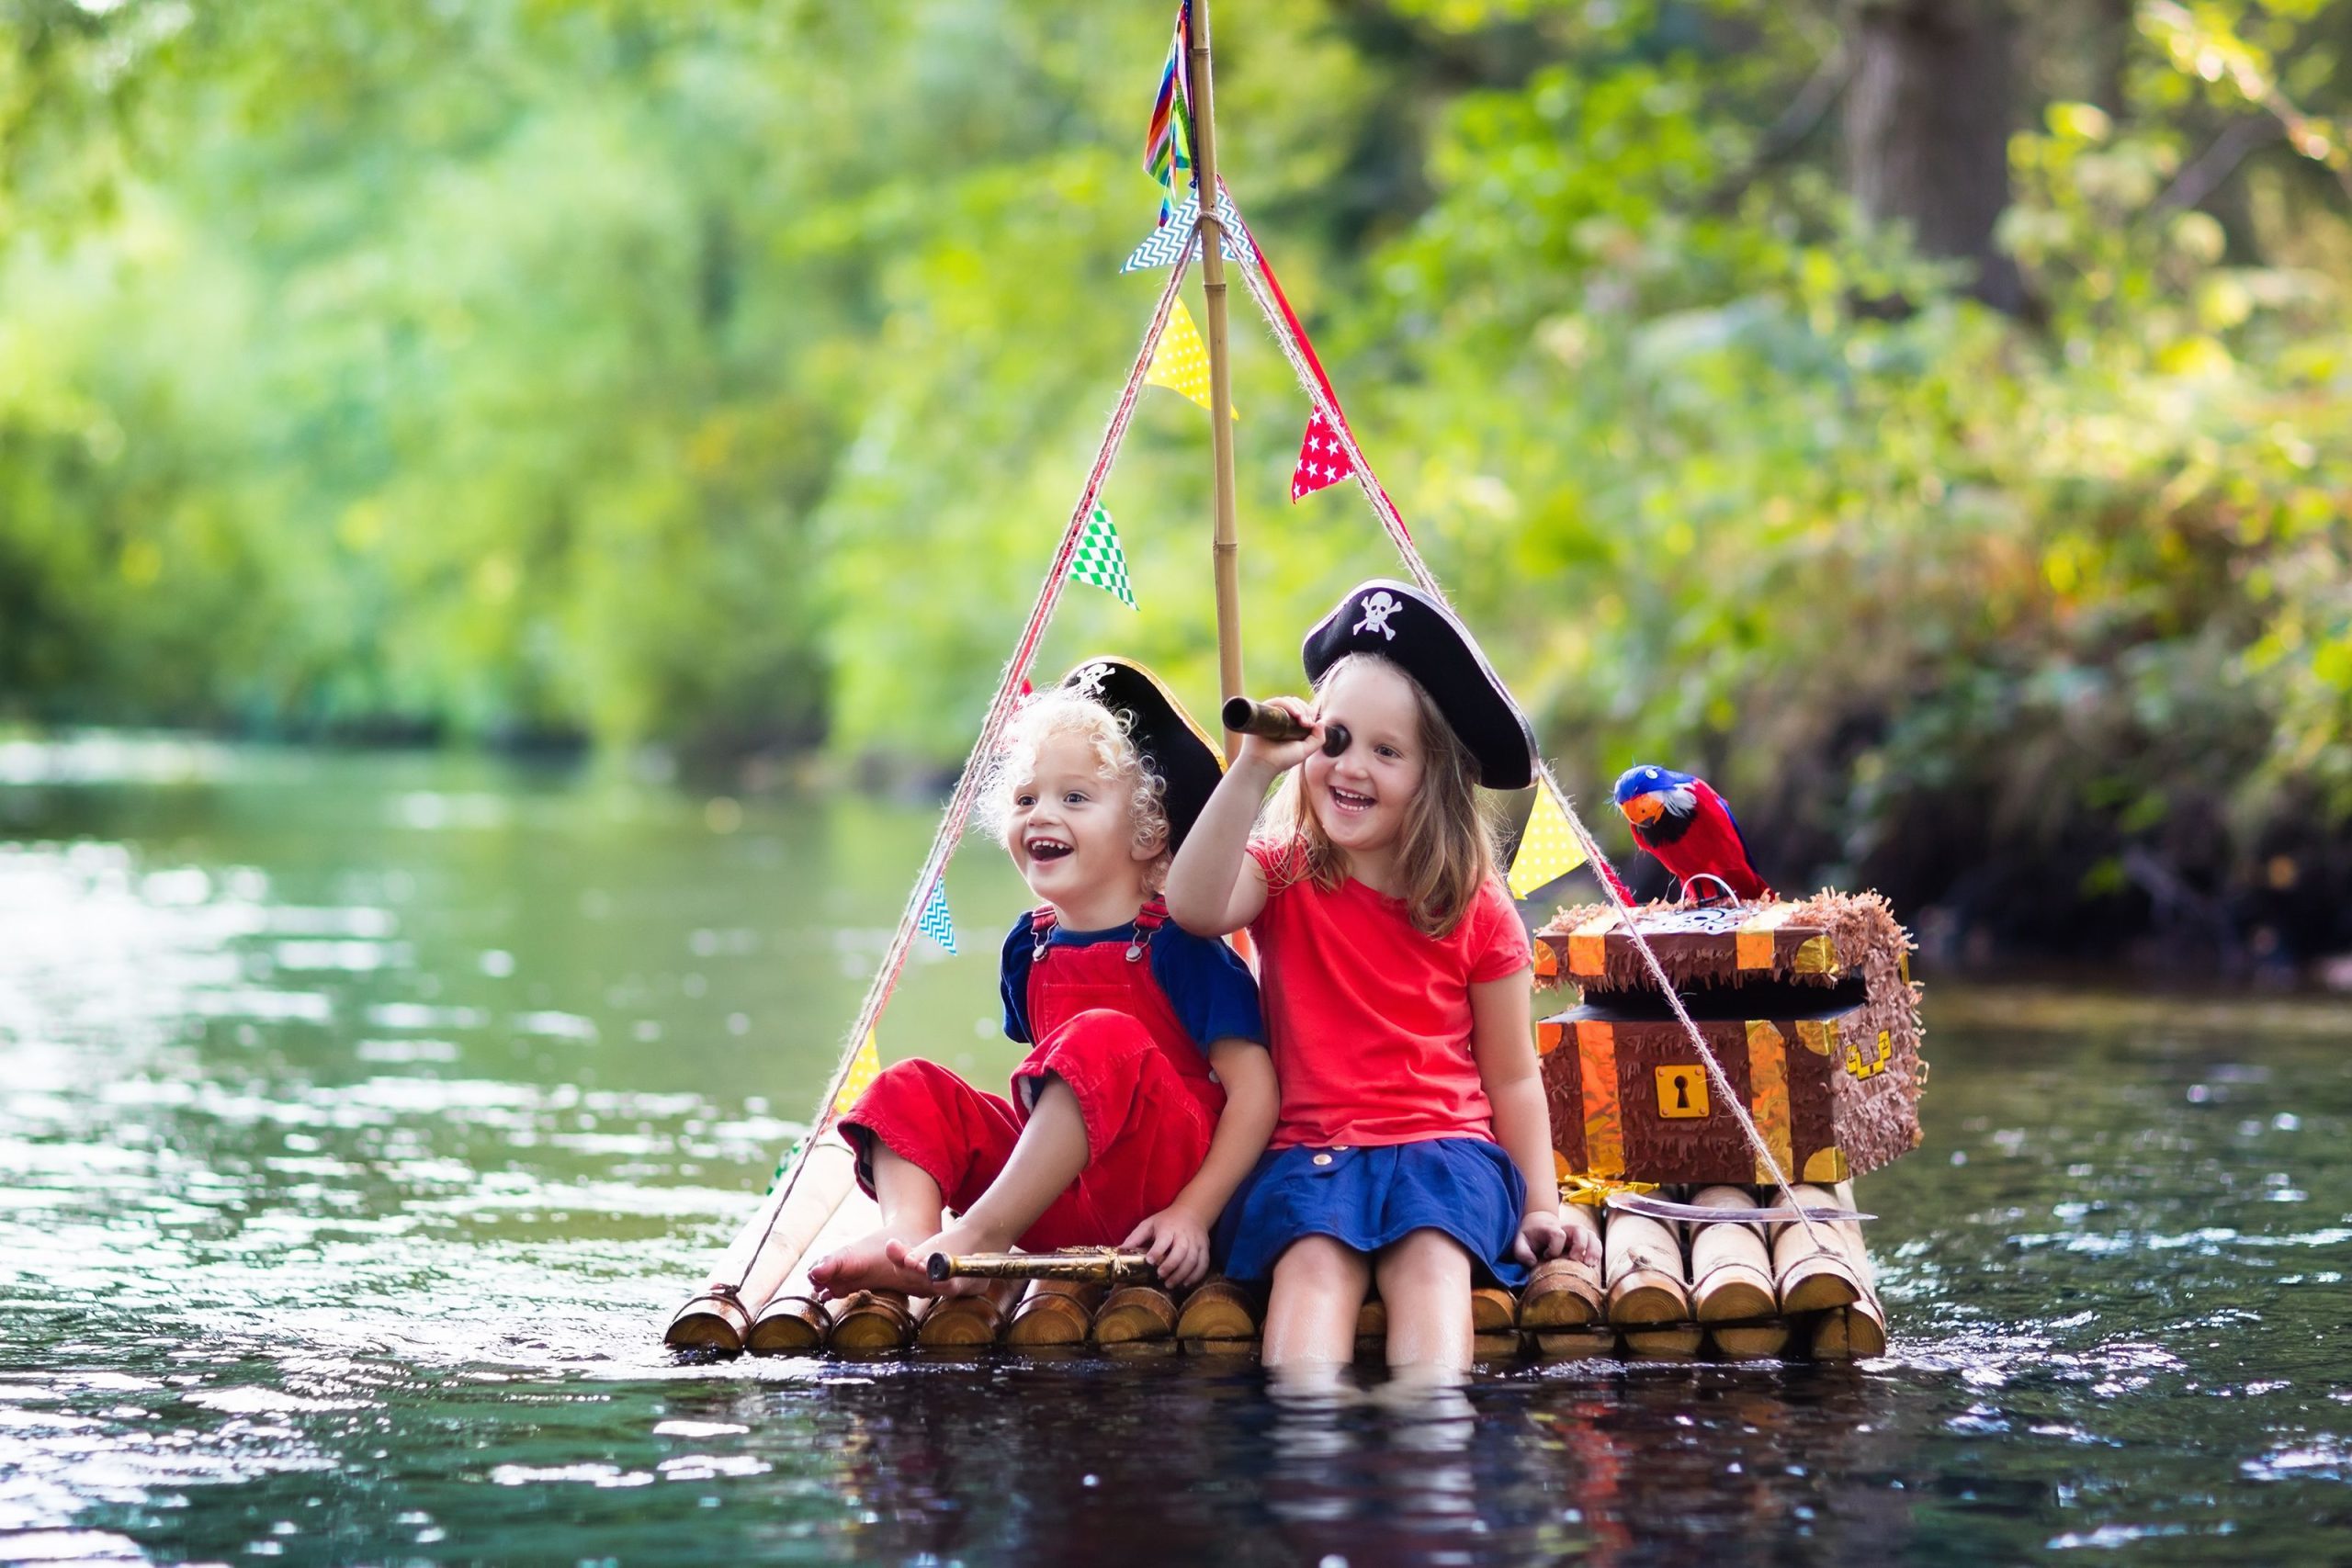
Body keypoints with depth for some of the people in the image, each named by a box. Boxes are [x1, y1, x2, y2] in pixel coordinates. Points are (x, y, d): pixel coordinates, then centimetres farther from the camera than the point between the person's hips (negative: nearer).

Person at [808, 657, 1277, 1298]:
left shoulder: (1179, 946, -8)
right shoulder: (1029, 946, 12)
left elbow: (1254, 1091, -12)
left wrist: (1192, 1212, -20)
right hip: (1059, 1200, 7)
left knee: (1105, 1039, -31)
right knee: (908, 1088, -3)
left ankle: (978, 1237, -32)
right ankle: (911, 1234, -33)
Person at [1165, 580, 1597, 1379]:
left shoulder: (1476, 911, 6)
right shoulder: (1283, 875, 5)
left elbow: (1512, 1078, 10)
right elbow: (1194, 907, -20)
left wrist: (1539, 1206, 1)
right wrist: (1252, 770, -26)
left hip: (1442, 1146, 0)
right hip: (1308, 1150, 0)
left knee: (1430, 1255, -31)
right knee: (1314, 1259, -32)